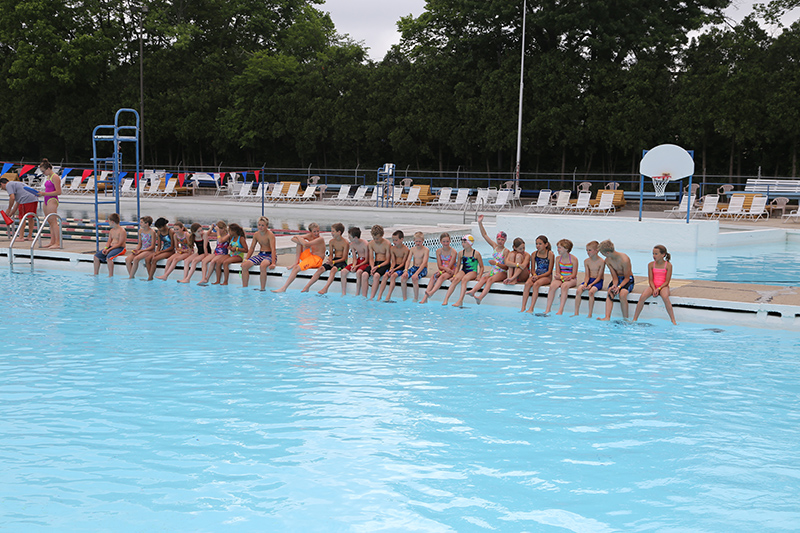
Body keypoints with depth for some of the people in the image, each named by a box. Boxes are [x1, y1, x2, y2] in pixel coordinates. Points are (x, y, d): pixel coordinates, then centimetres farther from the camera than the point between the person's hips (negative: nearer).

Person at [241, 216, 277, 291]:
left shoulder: (270, 235, -14)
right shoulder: (256, 235, 5)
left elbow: (273, 249, -22)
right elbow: (251, 248, 13)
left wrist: (273, 263, -33)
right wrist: (246, 259, 3)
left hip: (269, 255, -6)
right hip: (260, 255, 6)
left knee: (262, 266, -39)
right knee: (244, 265, -16)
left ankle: (263, 289, -29)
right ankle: (244, 287, -9)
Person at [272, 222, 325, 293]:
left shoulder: (320, 239, -15)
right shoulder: (309, 236, 6)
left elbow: (306, 244, -29)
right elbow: (293, 239, 2)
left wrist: (299, 237, -11)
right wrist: (300, 240, -18)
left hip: (316, 260, -8)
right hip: (310, 256, 8)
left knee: (296, 268, -24)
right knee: (299, 242, 0)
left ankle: (284, 288, -26)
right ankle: (296, 262, -8)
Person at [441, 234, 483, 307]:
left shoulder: (476, 253, -2)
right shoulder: (461, 253, 10)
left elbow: (481, 267, 3)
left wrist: (479, 276, -12)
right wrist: (455, 274, 2)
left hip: (473, 272, -4)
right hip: (463, 271, 4)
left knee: (464, 279, -36)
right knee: (455, 279, -29)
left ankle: (460, 301, -47)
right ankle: (446, 299, -38)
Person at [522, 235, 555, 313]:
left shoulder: (550, 254, -8)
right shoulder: (534, 254, 7)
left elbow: (549, 271, -9)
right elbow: (533, 269, 10)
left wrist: (538, 276, -20)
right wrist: (534, 275, -13)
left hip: (546, 276, -4)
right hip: (536, 275, 4)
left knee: (536, 284, -34)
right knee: (527, 284, -28)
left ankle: (531, 308, -37)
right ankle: (523, 308, -32)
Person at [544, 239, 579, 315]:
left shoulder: (574, 259, -5)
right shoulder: (558, 258, 10)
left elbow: (574, 274, -8)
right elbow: (557, 272, 7)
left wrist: (563, 277, -23)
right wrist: (559, 276, -17)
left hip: (571, 280, -4)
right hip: (560, 278, 4)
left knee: (564, 286, -38)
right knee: (552, 286, -30)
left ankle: (560, 310, -43)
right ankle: (547, 310, -34)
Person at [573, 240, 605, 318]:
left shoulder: (601, 262, -10)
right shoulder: (586, 261, 6)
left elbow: (599, 277, -11)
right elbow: (587, 275, 3)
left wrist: (591, 284, -23)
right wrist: (585, 283, -16)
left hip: (598, 281, -5)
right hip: (589, 280, 5)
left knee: (591, 292, -34)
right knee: (578, 290, -23)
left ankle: (590, 315, -27)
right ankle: (576, 313, -20)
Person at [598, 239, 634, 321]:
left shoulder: (624, 259, -26)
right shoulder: (608, 260, -7)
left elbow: (627, 278, -17)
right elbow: (615, 277, -5)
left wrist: (619, 287, -31)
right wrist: (614, 285, -26)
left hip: (628, 279, -5)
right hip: (617, 279, 5)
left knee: (622, 294, -34)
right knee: (610, 292, -27)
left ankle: (625, 318, -23)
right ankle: (607, 317, -40)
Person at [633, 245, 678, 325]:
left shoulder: (668, 265, -5)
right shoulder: (651, 265, 3)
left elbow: (667, 281, -7)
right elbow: (650, 280, 1)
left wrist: (658, 289, -20)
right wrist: (654, 289, -16)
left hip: (663, 286, -3)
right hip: (653, 286, 3)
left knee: (665, 297, -36)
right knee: (642, 297, -26)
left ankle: (673, 321, -29)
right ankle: (634, 319, -19)